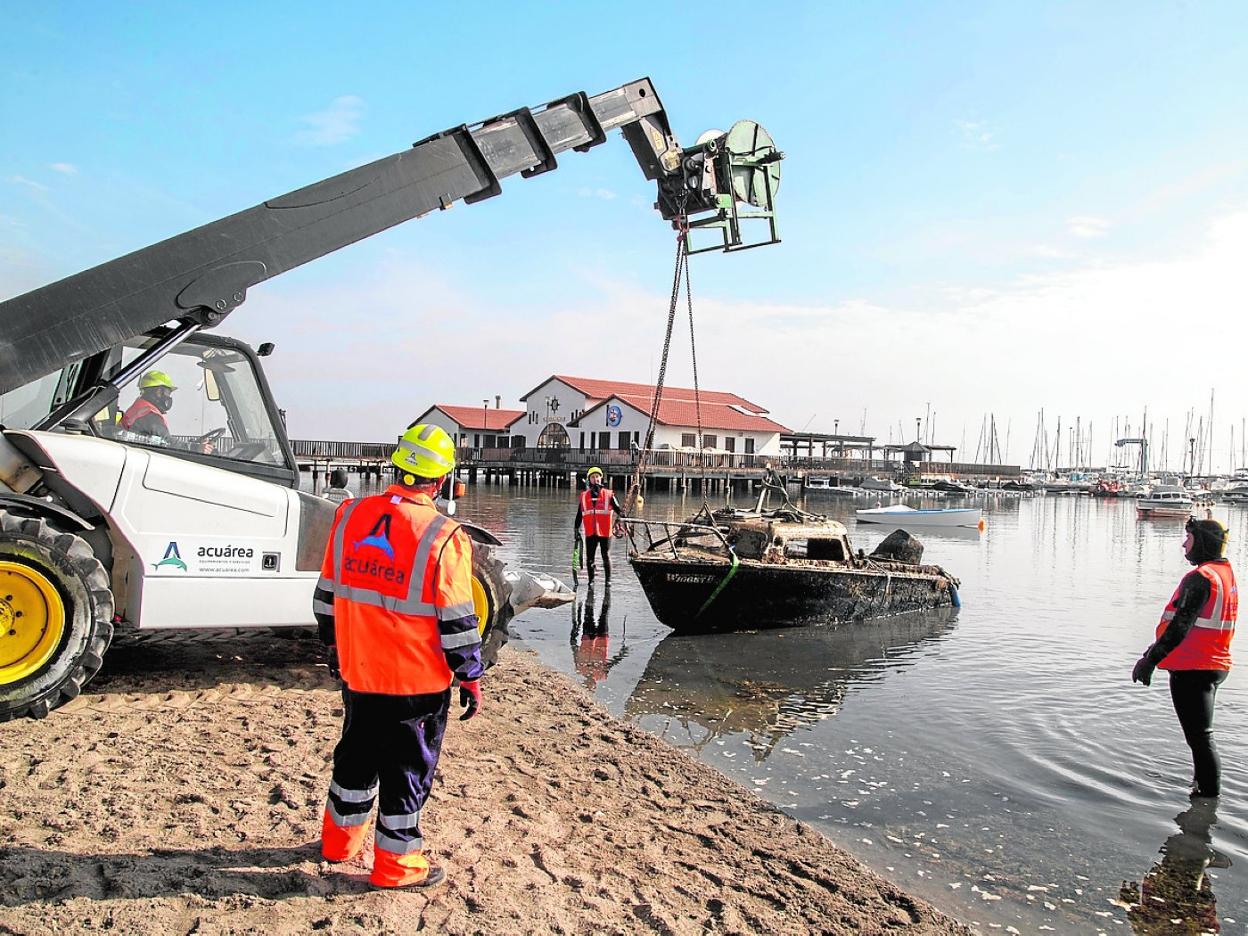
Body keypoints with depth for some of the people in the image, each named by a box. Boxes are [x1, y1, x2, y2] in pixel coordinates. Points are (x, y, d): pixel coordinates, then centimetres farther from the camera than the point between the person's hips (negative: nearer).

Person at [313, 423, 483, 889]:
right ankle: (396, 864, 24)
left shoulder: (349, 516, -2)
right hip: (418, 683, -5)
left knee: (357, 755, 24)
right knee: (408, 768, 11)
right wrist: (471, 679, -4)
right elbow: (456, 622, -15)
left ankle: (339, 839, 42)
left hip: (358, 673, 6)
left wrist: (334, 645, 23)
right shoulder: (444, 537, -19)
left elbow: (327, 593, 8)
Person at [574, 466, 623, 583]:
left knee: (606, 557, 2)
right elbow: (579, 515, 15)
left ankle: (608, 580, 11)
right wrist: (576, 530, 13)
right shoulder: (584, 496, 10)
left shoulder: (608, 495, 3)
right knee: (589, 559, 5)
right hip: (590, 533, 2)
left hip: (605, 532, -2)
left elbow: (618, 509, -1)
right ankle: (591, 581, 18)